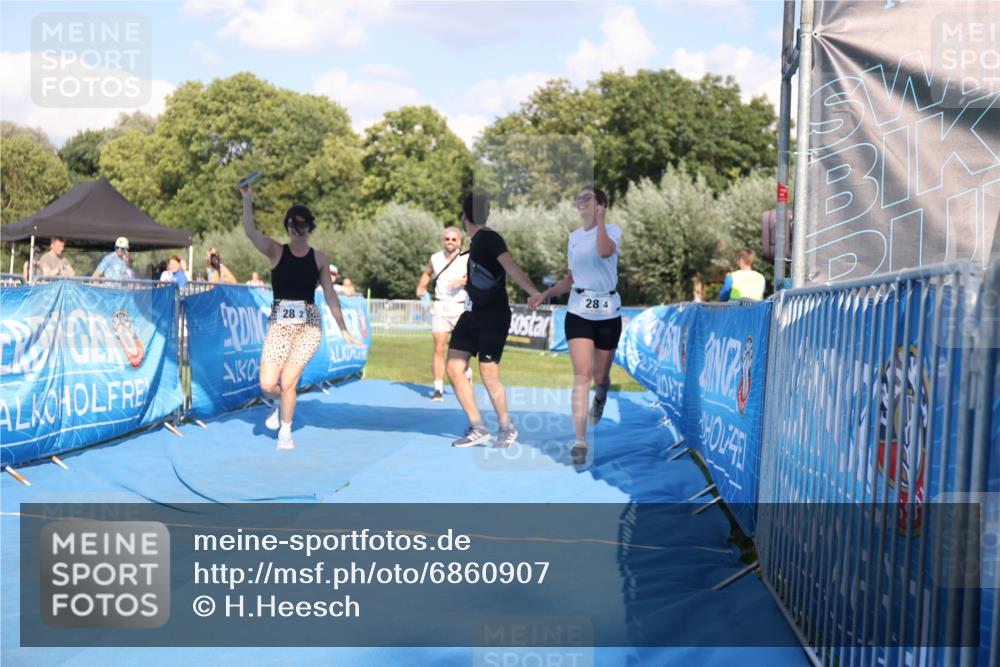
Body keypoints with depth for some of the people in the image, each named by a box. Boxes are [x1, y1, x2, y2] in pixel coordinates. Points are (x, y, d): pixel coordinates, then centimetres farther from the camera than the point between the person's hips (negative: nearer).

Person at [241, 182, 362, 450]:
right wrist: (247, 199, -27)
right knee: (268, 385, -7)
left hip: (308, 325, -1)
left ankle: (285, 431, 15)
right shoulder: (276, 251, 2)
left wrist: (343, 330, 9)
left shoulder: (319, 257, 5)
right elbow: (250, 231, -15)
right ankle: (281, 403, 31)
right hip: (279, 324, 1)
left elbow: (330, 295, 9)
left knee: (287, 382, -10)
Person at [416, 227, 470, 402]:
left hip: (460, 308, -1)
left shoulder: (467, 259, -3)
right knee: (439, 349, -9)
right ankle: (438, 389, -10)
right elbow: (427, 273, 24)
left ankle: (466, 371, 43)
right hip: (440, 308, 1)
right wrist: (420, 287, 9)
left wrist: (463, 281, -24)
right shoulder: (435, 258, 6)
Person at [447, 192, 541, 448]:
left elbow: (511, 268, -30)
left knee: (488, 374, -9)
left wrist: (535, 294, -41)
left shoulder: (489, 238, -15)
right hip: (473, 314, 9)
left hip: (493, 317, -9)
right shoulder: (476, 241, 11)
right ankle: (477, 429, 11)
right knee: (454, 368, 3)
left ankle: (507, 427, 12)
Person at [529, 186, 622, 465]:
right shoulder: (574, 236, 10)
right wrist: (544, 295, 11)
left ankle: (600, 398, 49)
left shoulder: (612, 230, -5)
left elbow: (605, 251, -32)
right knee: (582, 374, -12)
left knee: (600, 376, 11)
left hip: (608, 311, -2)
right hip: (578, 312, 2)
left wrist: (599, 220, -30)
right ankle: (580, 440, -16)